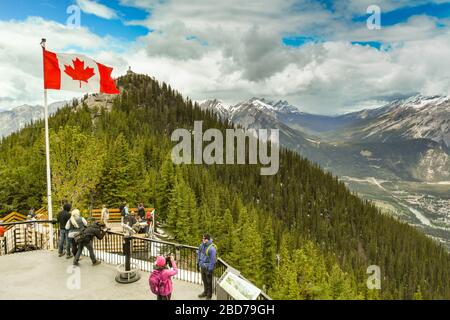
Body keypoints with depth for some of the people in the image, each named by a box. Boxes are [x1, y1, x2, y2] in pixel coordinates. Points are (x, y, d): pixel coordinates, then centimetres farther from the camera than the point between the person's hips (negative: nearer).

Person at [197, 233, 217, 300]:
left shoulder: (211, 248, -29)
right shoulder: (202, 245, -7)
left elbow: (212, 260, -23)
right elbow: (199, 253, 10)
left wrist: (210, 270, -18)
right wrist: (198, 262, 15)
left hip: (208, 267, -7)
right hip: (202, 266, 7)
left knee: (209, 282, 12)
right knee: (204, 280, 24)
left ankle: (209, 295, 31)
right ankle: (205, 292, 45)